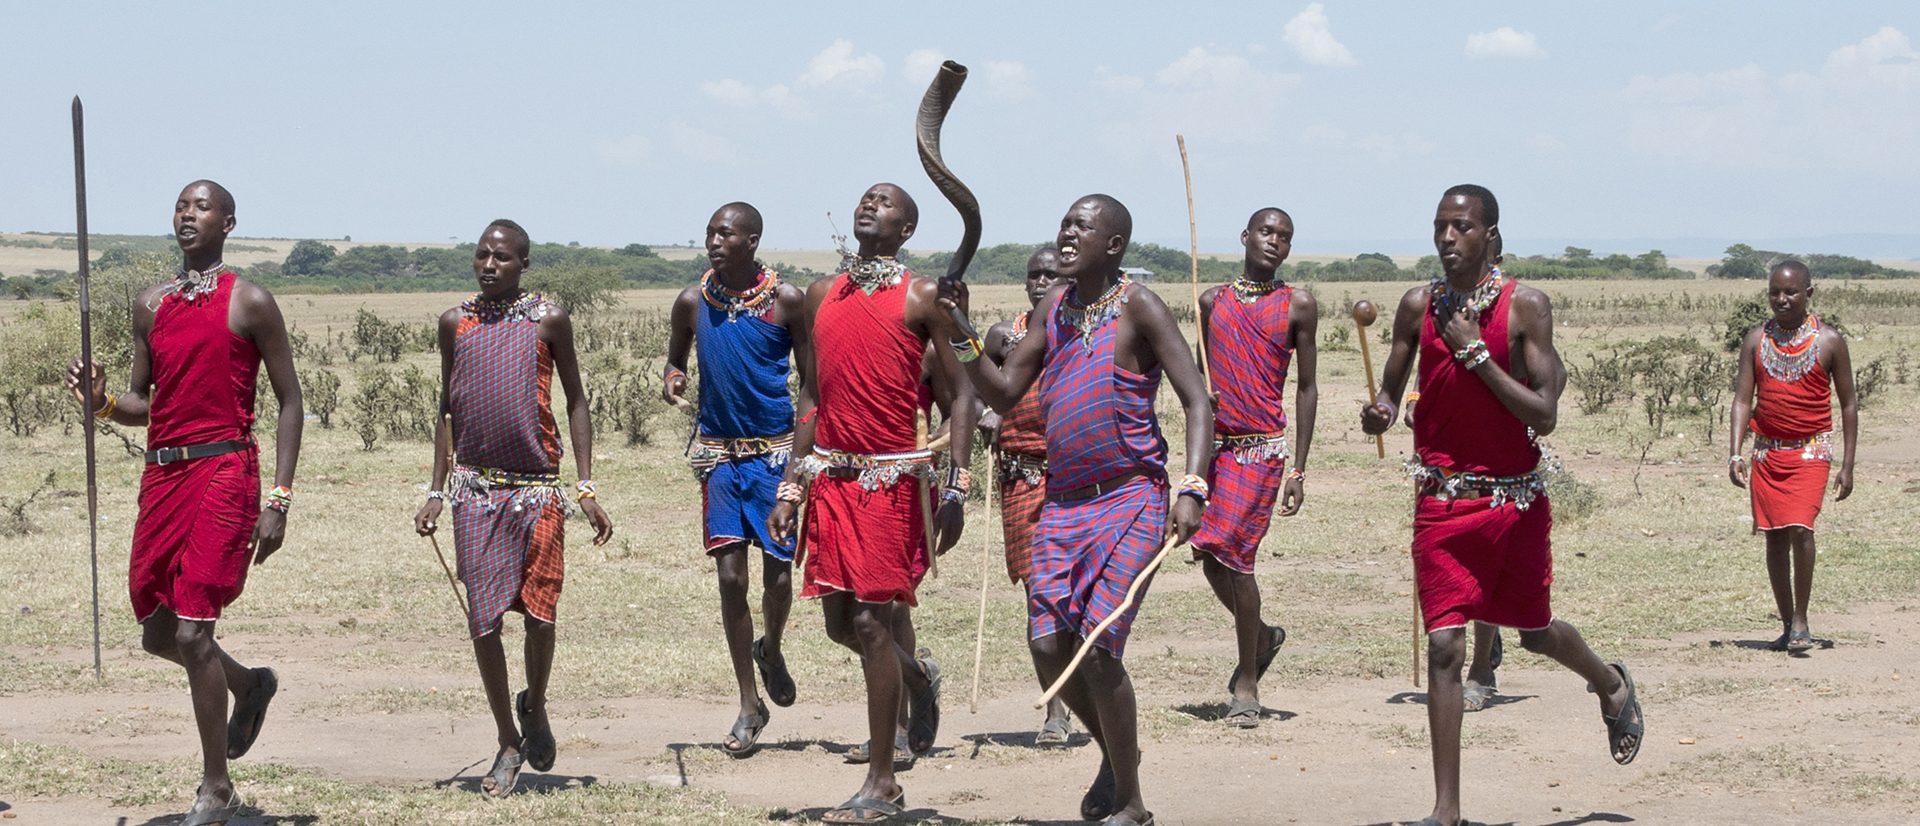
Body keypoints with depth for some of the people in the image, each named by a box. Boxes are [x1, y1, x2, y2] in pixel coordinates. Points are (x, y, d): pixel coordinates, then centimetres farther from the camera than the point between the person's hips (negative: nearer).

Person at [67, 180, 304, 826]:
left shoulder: (248, 303, -2)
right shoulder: (150, 305, 14)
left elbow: (289, 401, -1)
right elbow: (144, 403, 19)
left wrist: (279, 500, -9)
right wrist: (102, 403, -5)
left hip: (224, 470, -6)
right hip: (162, 474, 6)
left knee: (191, 632, -12)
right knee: (157, 633, 11)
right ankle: (249, 685, 41)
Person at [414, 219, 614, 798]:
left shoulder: (548, 320, 0)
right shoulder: (456, 323, 7)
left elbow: (575, 402, 3)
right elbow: (449, 408, 13)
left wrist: (586, 489, -3)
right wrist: (435, 491, 9)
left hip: (538, 489, -1)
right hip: (475, 489, 2)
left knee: (539, 612, 0)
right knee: (483, 617, 0)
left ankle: (535, 707, 29)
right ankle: (507, 742, 13)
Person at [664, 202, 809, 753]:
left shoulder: (786, 300, -4)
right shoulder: (693, 301, 2)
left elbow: (810, 382, 1)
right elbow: (677, 355, 18)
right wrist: (672, 377, -6)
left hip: (775, 450, -2)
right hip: (719, 453, 2)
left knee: (779, 574, -3)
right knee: (731, 577, -2)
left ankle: (770, 650, 32)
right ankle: (749, 706, 8)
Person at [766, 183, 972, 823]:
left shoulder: (923, 297, -2)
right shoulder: (821, 295, 14)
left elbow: (962, 394, -4)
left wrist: (955, 489, -12)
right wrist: (790, 489, 13)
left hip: (893, 478, -6)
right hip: (831, 476, 6)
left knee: (870, 621, -9)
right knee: (840, 621, 8)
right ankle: (917, 675, 41)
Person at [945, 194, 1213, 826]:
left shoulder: (1136, 306, -7)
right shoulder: (1055, 306, 12)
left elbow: (1197, 401, -11)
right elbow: (1004, 394, 13)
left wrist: (1192, 489, -24)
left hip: (1130, 502, -6)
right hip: (1063, 504, 6)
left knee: (1096, 647, -14)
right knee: (1047, 646, -2)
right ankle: (1114, 751, 26)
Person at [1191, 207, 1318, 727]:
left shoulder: (1297, 305, 2)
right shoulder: (1213, 301, 12)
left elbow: (1306, 387, 2)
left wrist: (1298, 469, -3)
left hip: (1263, 445, -4)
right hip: (1216, 441, 4)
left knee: (1233, 554, -12)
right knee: (1210, 558, 3)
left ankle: (1247, 686, -1)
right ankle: (1262, 636, 32)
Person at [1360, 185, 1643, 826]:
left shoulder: (1526, 307, -9)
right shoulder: (1418, 306, 0)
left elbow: (1544, 416, -14)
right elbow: (1390, 393, 8)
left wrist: (1476, 352, -19)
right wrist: (1378, 414, -15)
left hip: (1516, 497, -1)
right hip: (1442, 500, 1)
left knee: (1535, 632, 17)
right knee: (1444, 647, -8)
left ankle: (1611, 683, 52)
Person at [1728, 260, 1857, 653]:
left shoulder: (1829, 341, -3)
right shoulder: (1756, 340, 3)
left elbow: (1848, 404, 2)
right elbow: (1743, 399, 2)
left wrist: (1847, 465, -1)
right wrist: (1735, 453, -10)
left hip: (1811, 450, -3)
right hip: (1767, 451, 3)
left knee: (1800, 529, -19)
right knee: (1775, 536, 4)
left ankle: (1801, 621, -8)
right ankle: (1787, 625, 15)